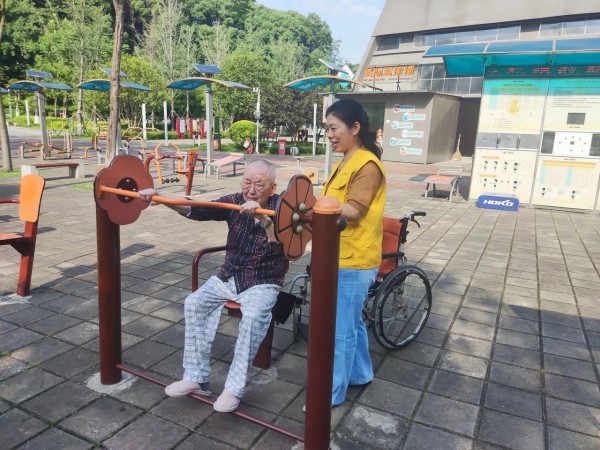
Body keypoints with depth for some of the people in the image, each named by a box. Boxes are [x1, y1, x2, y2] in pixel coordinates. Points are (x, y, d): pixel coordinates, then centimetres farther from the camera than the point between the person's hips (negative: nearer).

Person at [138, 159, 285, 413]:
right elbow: (198, 211, -11)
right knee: (194, 303, -15)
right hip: (229, 276, 5)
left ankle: (234, 388, -18)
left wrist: (262, 217, -50)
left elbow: (282, 245, -32)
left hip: (263, 283, -5)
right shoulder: (234, 202, -2)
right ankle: (196, 377, -4)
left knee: (253, 317, -32)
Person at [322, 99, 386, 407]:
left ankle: (331, 394, 16)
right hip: (341, 257, 10)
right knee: (351, 322, 22)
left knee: (339, 331, 1)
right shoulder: (345, 162, 14)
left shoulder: (367, 165, -16)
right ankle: (359, 374, 40)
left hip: (353, 261, -10)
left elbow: (352, 211, -24)